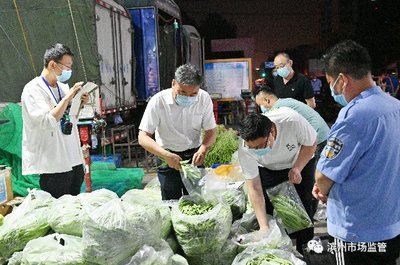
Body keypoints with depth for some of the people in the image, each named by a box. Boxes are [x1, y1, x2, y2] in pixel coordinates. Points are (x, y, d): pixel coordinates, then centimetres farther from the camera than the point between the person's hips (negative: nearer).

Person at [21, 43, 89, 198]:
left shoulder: (63, 87, 9)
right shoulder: (33, 89, -12)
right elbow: (47, 122, -25)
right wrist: (67, 98, -21)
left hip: (74, 160, 7)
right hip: (53, 165, -7)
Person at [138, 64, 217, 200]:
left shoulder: (204, 99, -14)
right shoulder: (158, 101, -21)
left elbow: (211, 131, -7)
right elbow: (143, 138, -22)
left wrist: (203, 149, -29)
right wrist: (166, 155, -37)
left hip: (194, 156, 2)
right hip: (168, 158, -2)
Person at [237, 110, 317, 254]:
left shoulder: (292, 120, -40)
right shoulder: (244, 149, -34)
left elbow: (310, 144, -17)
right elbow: (254, 188, -27)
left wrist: (297, 169, -30)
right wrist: (263, 226, -32)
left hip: (301, 161, 0)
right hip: (268, 170, 1)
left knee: (304, 206, -1)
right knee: (265, 208, -7)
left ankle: (302, 250, 19)